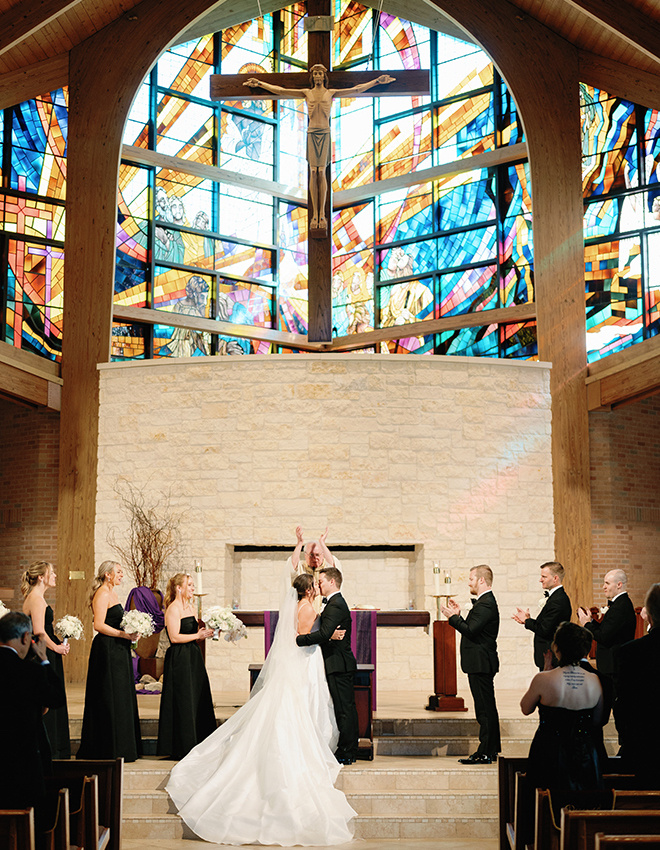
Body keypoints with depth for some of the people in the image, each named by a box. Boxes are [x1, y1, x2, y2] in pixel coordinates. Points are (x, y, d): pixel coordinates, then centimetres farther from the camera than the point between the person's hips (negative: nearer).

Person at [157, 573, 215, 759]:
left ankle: (197, 746, 14)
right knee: (183, 703, -4)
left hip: (193, 659, 9)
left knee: (199, 701, 8)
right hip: (179, 659, -9)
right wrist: (198, 635, -16)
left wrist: (206, 633, 3)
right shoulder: (173, 609, -11)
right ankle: (183, 749, 3)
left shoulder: (190, 607, 16)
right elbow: (175, 637, -19)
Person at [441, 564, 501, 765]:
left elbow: (470, 630, -23)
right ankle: (490, 750, 20)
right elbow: (472, 629, 17)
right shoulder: (485, 602, 17)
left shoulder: (485, 604, -17)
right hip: (480, 663, 11)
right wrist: (458, 615, 12)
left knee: (485, 708, -6)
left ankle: (486, 753, -3)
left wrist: (452, 617, -14)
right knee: (486, 708, 14)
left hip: (480, 664, -11)